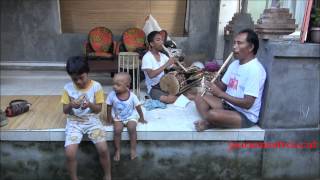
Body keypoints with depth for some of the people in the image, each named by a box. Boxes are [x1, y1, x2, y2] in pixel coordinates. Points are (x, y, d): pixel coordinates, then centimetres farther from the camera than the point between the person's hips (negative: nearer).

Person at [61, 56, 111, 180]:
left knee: (103, 149, -18)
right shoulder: (68, 88, -3)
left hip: (92, 120, -1)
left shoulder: (96, 86, -7)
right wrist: (70, 105, -20)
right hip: (74, 122, 1)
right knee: (69, 154, -18)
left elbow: (98, 109, -3)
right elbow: (65, 111, 3)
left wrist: (90, 104, -24)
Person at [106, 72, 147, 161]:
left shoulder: (132, 96, -20)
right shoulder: (112, 95, -18)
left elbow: (138, 107, -6)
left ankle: (133, 149, -6)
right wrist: (109, 118, 1)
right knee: (117, 130, -23)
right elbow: (109, 107, -3)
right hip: (118, 117, 1)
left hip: (131, 117, -1)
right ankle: (117, 150, -3)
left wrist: (141, 118, 2)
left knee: (132, 129, -26)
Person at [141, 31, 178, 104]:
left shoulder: (163, 56, 9)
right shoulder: (147, 57, -12)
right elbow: (151, 75, -26)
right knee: (171, 99, -30)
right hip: (153, 88, -7)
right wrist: (166, 65, -28)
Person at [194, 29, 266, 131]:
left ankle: (209, 123, -1)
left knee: (212, 114, -33)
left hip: (246, 116, -9)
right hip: (228, 105, 9)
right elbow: (223, 86, 13)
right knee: (200, 98, -1)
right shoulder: (234, 64, 7)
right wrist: (214, 81, -10)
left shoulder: (255, 70, -21)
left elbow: (247, 103, -25)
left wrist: (221, 94, -27)